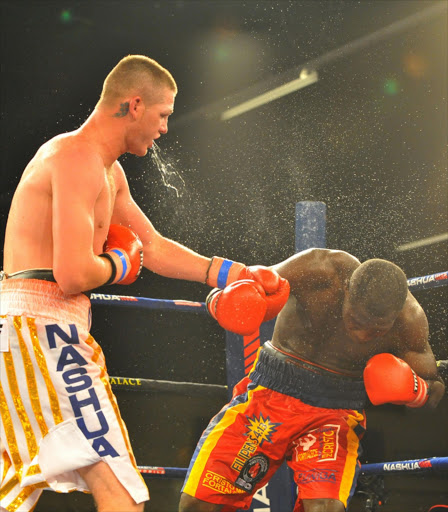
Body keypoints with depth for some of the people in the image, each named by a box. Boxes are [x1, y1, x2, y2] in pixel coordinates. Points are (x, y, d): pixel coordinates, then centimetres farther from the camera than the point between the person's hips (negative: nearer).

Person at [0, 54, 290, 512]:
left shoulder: (107, 170, 20)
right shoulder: (78, 159, -14)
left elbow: (153, 248, 26)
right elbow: (74, 275, -22)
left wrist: (236, 274, 22)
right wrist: (119, 264, -1)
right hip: (42, 324, -11)